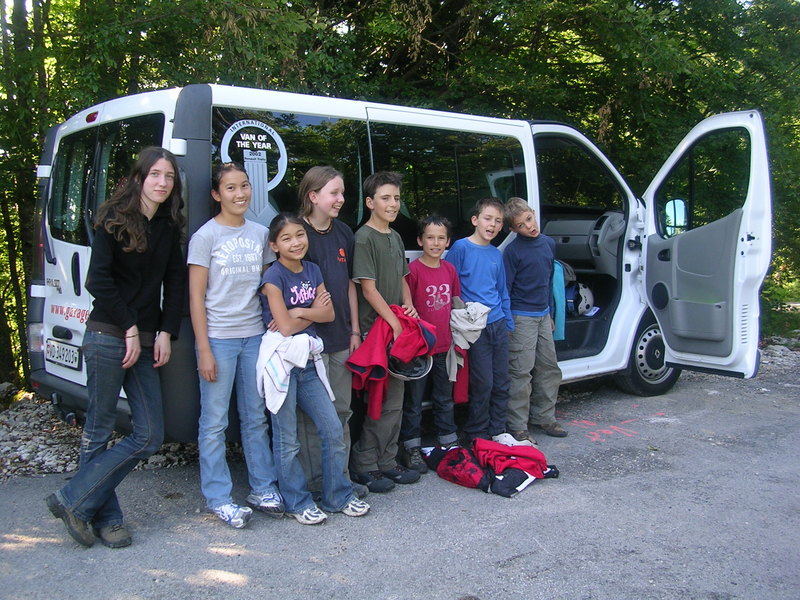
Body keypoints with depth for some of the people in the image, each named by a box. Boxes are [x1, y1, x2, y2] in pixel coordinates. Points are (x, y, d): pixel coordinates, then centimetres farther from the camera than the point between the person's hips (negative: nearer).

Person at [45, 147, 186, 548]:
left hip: (146, 340, 6)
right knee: (99, 431, 1)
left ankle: (73, 500, 11)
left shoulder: (170, 227, 11)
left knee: (150, 435, 2)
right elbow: (99, 280, -11)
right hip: (107, 337, -6)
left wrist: (166, 332, 0)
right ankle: (106, 518, 14)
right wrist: (130, 329, -12)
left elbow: (175, 282, 11)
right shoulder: (114, 219, -4)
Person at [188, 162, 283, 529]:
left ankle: (263, 489, 22)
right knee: (215, 422, 1)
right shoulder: (206, 236, -4)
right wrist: (204, 350, -11)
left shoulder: (260, 234, 9)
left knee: (256, 418, 12)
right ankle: (219, 499, 11)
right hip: (218, 337, -4)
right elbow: (196, 296, -6)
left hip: (254, 336, 4)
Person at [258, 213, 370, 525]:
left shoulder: (313, 271, 9)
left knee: (333, 429, 8)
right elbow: (285, 326, -14)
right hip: (281, 361, -6)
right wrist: (313, 312, 1)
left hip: (309, 359, 6)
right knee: (287, 440, 3)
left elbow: (328, 314, 2)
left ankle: (338, 496, 21)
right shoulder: (274, 277, -10)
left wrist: (298, 313, -12)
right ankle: (298, 503, 17)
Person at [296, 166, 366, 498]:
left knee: (341, 411, 14)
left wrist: (355, 330, 12)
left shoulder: (344, 233, 11)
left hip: (341, 338, 7)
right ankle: (313, 482, 13)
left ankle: (340, 477, 25)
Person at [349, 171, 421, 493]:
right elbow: (368, 288, -16)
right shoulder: (364, 238, -11)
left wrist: (409, 305, 2)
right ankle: (364, 465, 8)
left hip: (398, 327, 8)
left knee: (394, 400, 12)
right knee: (379, 401, -4)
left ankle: (386, 461, 23)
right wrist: (395, 322, -18)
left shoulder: (395, 237, 15)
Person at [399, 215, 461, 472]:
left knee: (445, 398, 18)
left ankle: (449, 442, 31)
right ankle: (411, 448, 16)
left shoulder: (450, 269, 6)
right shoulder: (413, 270, -12)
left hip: (444, 345, 6)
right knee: (413, 400, 6)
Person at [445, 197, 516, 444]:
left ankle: (497, 430, 25)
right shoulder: (461, 247, -6)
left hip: (498, 324, 6)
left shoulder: (496, 254, 13)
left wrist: (508, 323, 18)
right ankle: (476, 435, 12)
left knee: (501, 381, 10)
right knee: (483, 383, -4)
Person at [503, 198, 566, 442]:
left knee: (549, 367, 13)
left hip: (543, 315, 7)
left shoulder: (549, 244, 8)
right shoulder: (513, 250, -12)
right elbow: (505, 288, -11)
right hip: (521, 317, -7)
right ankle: (518, 427, 1)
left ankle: (544, 417, 26)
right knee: (521, 372, -5)